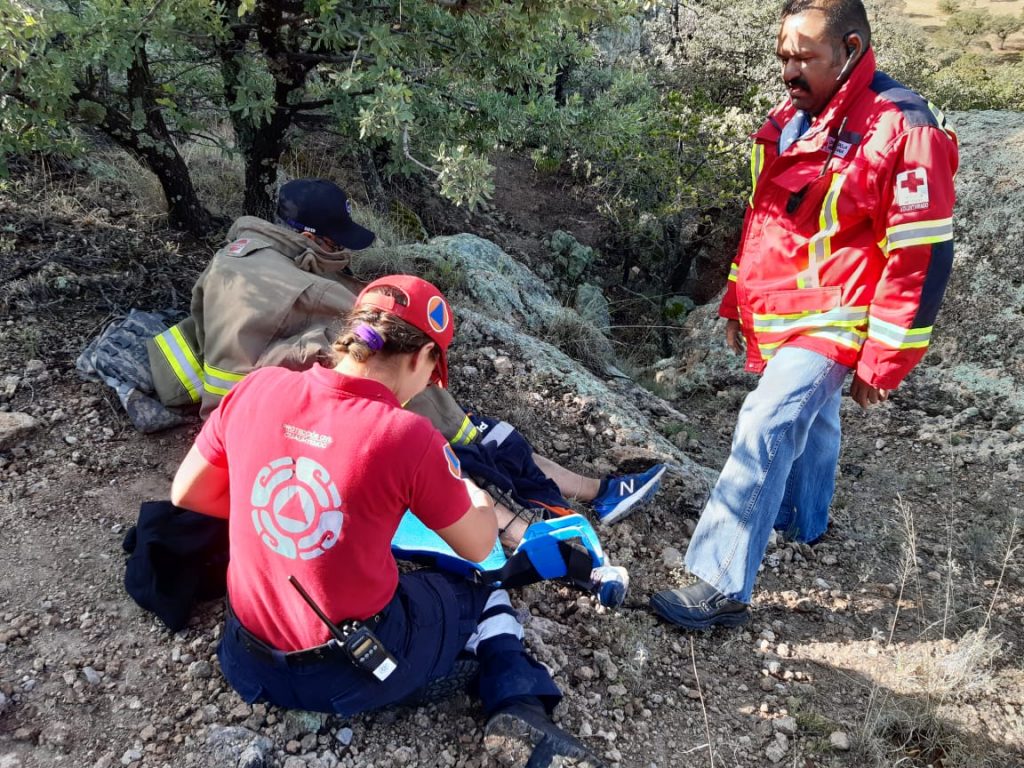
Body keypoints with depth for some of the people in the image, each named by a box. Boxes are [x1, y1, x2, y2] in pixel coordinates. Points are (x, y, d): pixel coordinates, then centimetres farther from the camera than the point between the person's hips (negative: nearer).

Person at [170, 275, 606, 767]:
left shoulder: (255, 390, -11)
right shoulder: (407, 437, -23)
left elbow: (186, 494, 4)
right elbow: (478, 547, -6)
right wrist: (480, 502, 15)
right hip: (353, 675, -5)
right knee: (484, 598, 20)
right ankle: (519, 712, 1)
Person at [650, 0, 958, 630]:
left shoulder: (903, 129, -19)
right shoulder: (791, 120, 6)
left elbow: (922, 257, -18)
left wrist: (882, 362, -17)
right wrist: (738, 300, 18)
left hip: (831, 321, -8)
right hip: (777, 318, 8)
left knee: (763, 434, -17)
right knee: (809, 418, 24)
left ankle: (723, 588, -11)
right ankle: (804, 524, 46)